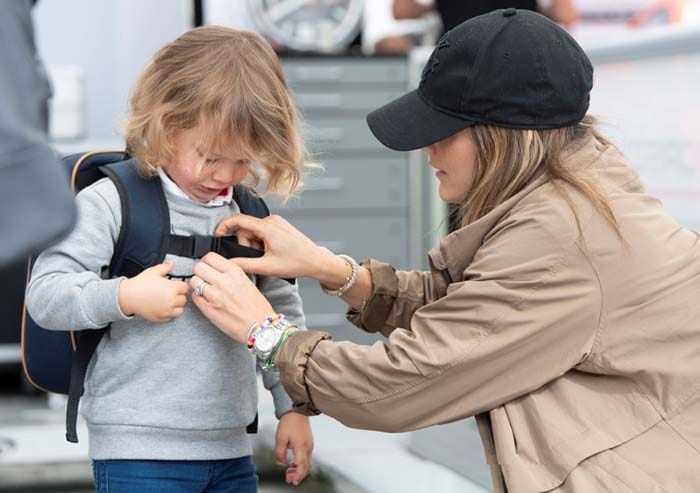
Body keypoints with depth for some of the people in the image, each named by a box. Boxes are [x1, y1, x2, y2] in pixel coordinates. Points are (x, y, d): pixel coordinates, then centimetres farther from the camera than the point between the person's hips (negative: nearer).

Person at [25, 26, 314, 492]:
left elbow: (283, 312, 17)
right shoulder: (110, 205, -8)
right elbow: (44, 294, -10)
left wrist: (294, 405, 13)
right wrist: (125, 297, -23)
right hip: (141, 453, -5)